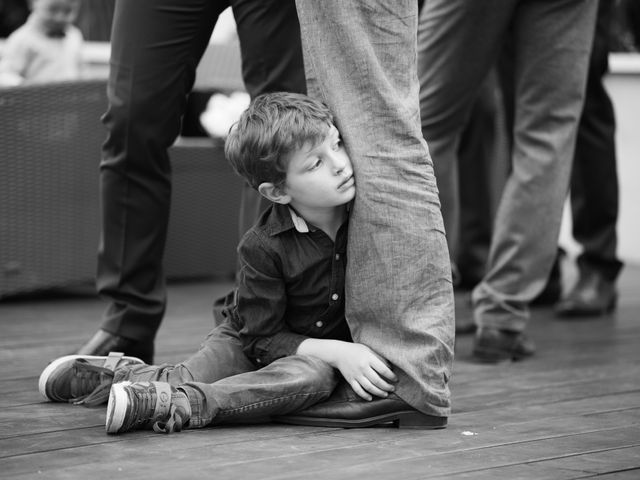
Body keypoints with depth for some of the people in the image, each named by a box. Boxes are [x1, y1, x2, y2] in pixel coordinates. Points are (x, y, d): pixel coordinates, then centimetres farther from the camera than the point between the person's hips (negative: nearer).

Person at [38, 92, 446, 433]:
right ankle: (124, 372, -1)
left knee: (312, 375, -35)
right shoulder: (263, 247, -19)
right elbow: (263, 339, -17)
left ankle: (179, 404, -43)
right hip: (253, 343, 0)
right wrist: (338, 352, -29)